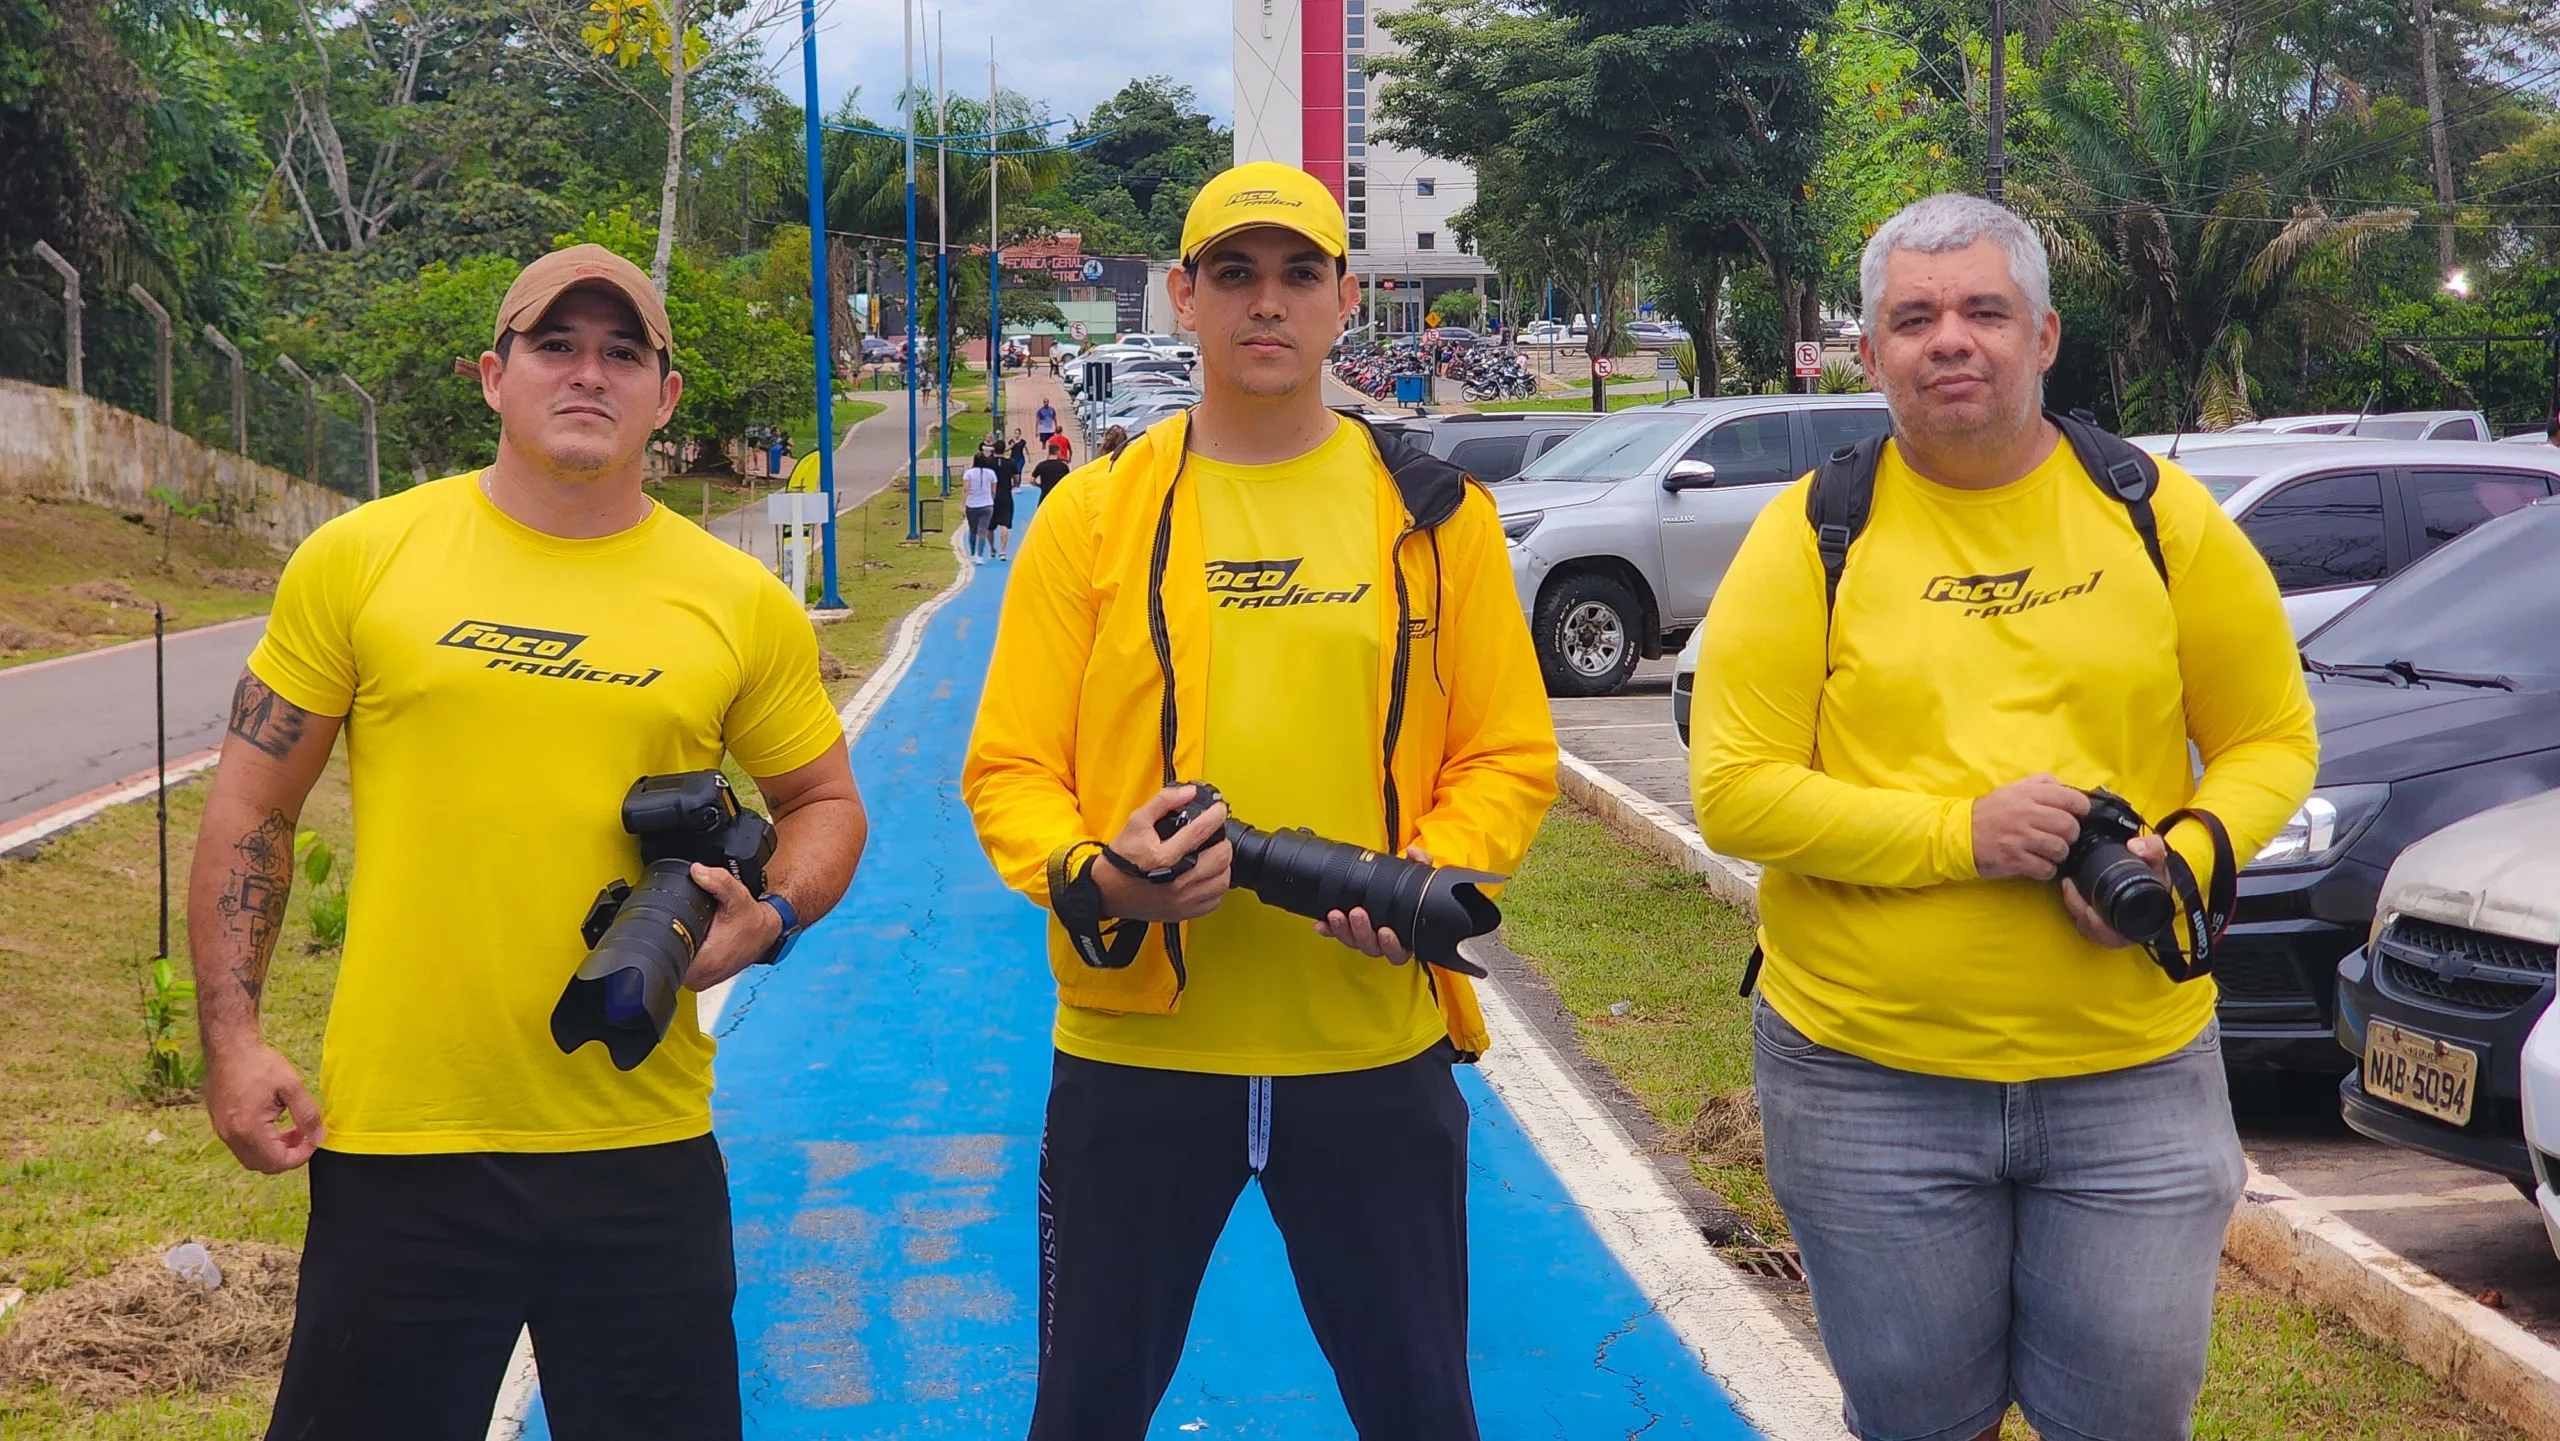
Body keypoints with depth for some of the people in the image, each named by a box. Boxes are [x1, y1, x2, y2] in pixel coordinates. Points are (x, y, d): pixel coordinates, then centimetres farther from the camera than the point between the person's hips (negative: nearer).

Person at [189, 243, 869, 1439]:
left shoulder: (739, 603, 3)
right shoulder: (357, 559, 0)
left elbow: (826, 805, 14)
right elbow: (252, 810, 5)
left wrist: (768, 919, -6)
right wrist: (230, 1037, 0)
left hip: (645, 1147, 1)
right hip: (396, 1141, -1)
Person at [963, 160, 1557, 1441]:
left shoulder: (1434, 516, 4)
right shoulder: (1093, 515, 1)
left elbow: (1510, 756, 5)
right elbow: (1009, 770, 0)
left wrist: (1428, 877, -15)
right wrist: (1093, 879, -20)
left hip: (1378, 1048, 0)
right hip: (1133, 1049, 0)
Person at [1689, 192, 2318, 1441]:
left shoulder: (2157, 516, 1)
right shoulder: (1812, 535, -3)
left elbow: (2271, 740, 8)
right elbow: (1731, 791, -8)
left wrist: (2186, 861, -13)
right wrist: (1962, 833, -19)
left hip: (2135, 1073, 1)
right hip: (1867, 1075, -1)